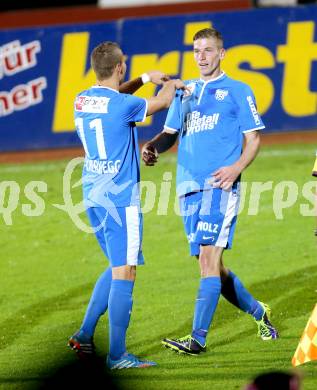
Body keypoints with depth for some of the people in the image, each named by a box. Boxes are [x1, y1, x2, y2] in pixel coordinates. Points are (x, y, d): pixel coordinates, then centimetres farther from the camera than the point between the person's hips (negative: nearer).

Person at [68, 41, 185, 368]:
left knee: (118, 266, 20)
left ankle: (85, 335, 15)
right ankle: (117, 355, -6)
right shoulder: (122, 105, -15)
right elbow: (163, 101, 5)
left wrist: (144, 79, 32)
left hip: (92, 195, 8)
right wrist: (171, 85, 26)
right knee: (124, 273, -5)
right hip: (120, 198, -8)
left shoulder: (82, 100, 6)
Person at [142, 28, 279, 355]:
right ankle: (258, 312, 30)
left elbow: (253, 139, 3)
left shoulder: (238, 91, 5)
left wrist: (237, 167, -16)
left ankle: (198, 338, -21)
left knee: (208, 258, -16)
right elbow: (171, 133, 20)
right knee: (211, 266, 9)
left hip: (220, 185, -6)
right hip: (189, 187, 6)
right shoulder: (184, 92, 19)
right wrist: (152, 147, -3)